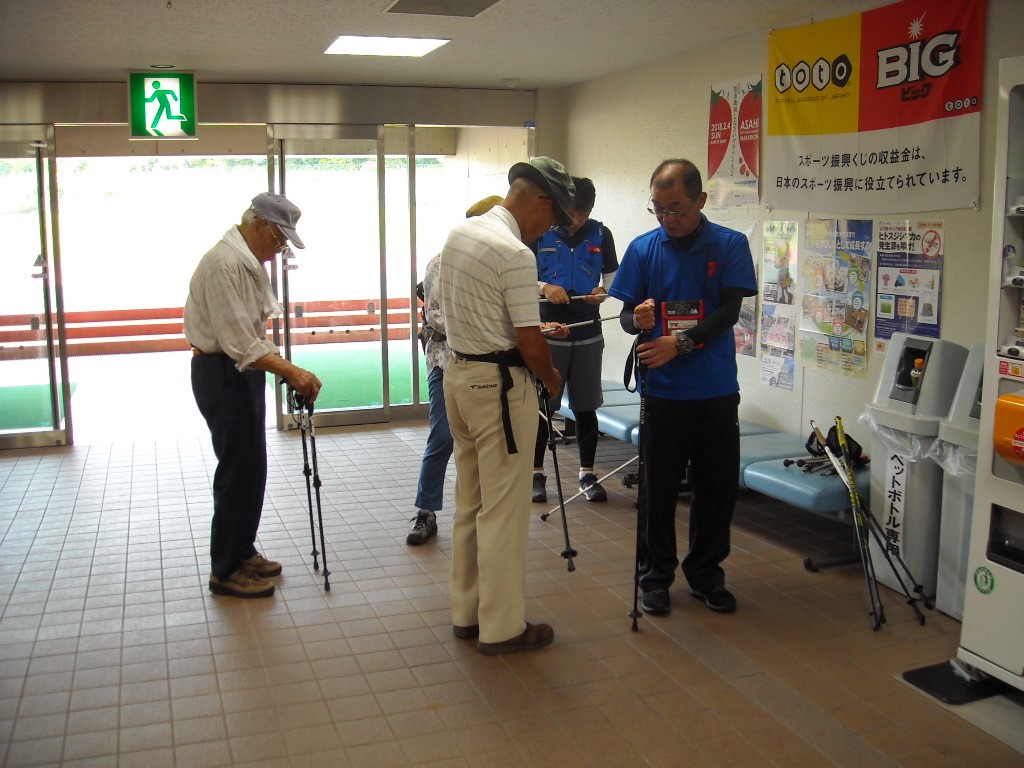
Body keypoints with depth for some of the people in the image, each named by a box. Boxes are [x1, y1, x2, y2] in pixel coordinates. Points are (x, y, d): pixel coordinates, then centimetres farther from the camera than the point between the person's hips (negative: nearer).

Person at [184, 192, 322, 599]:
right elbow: (239, 343, -26)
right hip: (222, 374, -10)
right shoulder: (225, 263, -20)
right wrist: (291, 371, -28)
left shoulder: (248, 261, 13)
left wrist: (287, 370, 12)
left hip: (242, 371, 10)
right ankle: (225, 570, 5)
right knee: (239, 470, -6)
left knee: (250, 468, 16)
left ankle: (241, 553, 29)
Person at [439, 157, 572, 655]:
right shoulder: (515, 253, -19)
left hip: (457, 373, 9)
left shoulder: (458, 234, 8)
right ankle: (501, 627, 10)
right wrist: (551, 379, 0)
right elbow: (530, 341, -19)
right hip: (499, 384, -9)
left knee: (469, 504, 17)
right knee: (503, 511, 0)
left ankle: (466, 613, 27)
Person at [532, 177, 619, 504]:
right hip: (548, 333, -2)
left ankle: (587, 473, 21)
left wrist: (604, 290, -10)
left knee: (586, 407, 9)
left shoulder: (601, 234, 3)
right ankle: (537, 473, 18)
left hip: (588, 334, 2)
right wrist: (544, 288, -20)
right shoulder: (539, 234, -5)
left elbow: (612, 274, 12)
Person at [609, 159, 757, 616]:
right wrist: (637, 320, -22)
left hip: (716, 391, 0)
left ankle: (705, 573, 26)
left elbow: (729, 310, -9)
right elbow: (626, 314, 3)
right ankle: (656, 575, 22)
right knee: (658, 487, 6)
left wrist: (680, 343, -23)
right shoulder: (643, 248, 2)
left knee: (718, 485, 9)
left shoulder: (730, 245, -1)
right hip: (662, 390, 0)